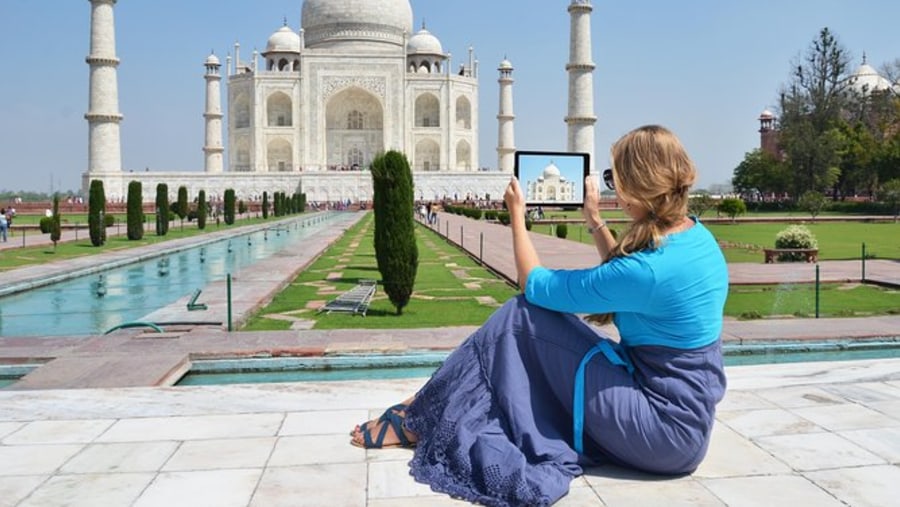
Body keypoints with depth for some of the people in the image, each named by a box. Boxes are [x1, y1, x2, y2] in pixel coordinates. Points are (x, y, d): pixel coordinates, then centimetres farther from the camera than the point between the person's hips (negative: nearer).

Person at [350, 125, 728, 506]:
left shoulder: (648, 269, -25)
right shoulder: (695, 235, 1)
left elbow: (535, 286, -13)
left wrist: (517, 215, -1)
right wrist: (595, 221, 19)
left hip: (664, 433, -9)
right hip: (684, 411, 9)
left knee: (525, 315, -8)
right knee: (535, 318, 8)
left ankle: (419, 420, 5)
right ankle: (429, 404, 17)